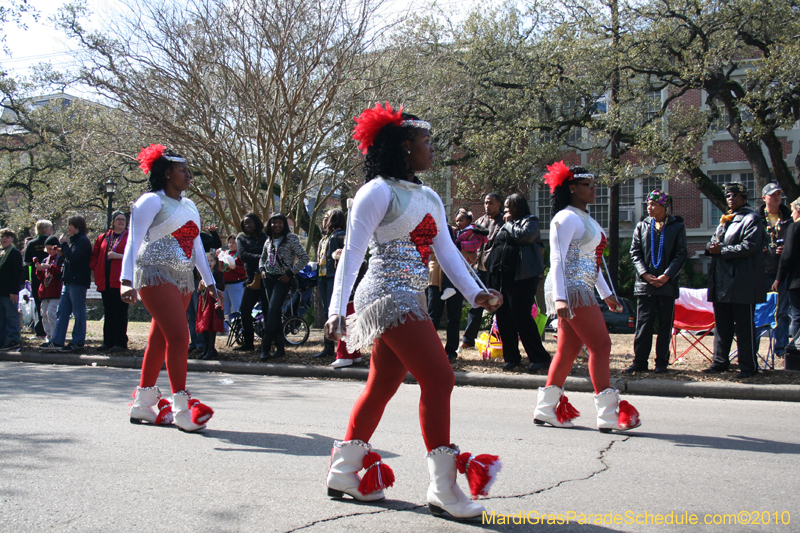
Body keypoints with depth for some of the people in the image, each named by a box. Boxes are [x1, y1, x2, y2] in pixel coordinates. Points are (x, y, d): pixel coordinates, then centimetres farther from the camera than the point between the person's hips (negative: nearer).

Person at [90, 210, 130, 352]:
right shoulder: (103, 238, 17)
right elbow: (94, 255, 21)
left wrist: (120, 256, -17)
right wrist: (96, 269, 6)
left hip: (120, 281, -5)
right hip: (105, 281, 5)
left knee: (120, 312, -5)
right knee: (108, 312, 9)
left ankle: (121, 342, -1)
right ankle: (108, 342, 15)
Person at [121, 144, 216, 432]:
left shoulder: (189, 206, 19)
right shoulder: (152, 201, -5)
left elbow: (197, 246, 24)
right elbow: (134, 242, -13)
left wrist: (209, 282, 23)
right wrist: (127, 281, -24)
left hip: (183, 279, 8)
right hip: (156, 276, -8)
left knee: (160, 340, 10)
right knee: (179, 336, -16)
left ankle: (142, 405, 18)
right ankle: (182, 408, -13)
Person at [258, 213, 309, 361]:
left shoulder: (291, 239, -5)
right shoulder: (269, 240, 12)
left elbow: (304, 258, -10)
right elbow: (262, 258, 27)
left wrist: (290, 273, -13)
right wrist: (262, 270, 7)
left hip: (283, 279, -6)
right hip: (268, 278, 6)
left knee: (273, 311, -15)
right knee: (275, 313, 6)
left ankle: (265, 347, -14)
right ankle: (280, 347, 12)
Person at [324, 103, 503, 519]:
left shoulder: (428, 198, 18)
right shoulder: (379, 191, -7)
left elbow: (446, 250, 14)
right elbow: (352, 252, -11)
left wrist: (474, 293, 0)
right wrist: (336, 310, -17)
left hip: (410, 301, 9)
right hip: (388, 296, -9)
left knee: (382, 387, 11)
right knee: (438, 378, -13)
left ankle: (344, 474, 23)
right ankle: (443, 489, -6)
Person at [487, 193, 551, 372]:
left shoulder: (530, 221, 2)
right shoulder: (504, 226, 23)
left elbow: (524, 235, -18)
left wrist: (509, 224, -4)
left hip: (520, 276, -7)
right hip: (500, 275, 8)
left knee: (521, 316, -12)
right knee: (503, 317, 4)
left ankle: (540, 358, -6)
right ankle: (511, 357, 14)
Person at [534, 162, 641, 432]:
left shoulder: (586, 219, 21)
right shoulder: (567, 218, -10)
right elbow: (557, 260, -18)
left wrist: (606, 293, 27)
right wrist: (559, 298, -27)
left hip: (581, 291, 10)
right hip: (571, 290, -10)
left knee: (569, 349, 9)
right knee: (600, 345, -11)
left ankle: (545, 409, 14)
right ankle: (608, 415, -8)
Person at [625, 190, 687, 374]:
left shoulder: (677, 226, 4)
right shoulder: (642, 226, 9)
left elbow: (681, 254, 0)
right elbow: (635, 253, 6)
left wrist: (667, 275, -12)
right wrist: (645, 274, -8)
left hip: (667, 283, -1)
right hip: (645, 283, 1)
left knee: (665, 324, 5)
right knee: (643, 324, 0)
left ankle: (662, 361, 13)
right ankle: (640, 361, 5)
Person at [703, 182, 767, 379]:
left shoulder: (752, 219, -4)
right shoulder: (725, 220, 22)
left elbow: (749, 246, -17)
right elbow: (713, 242, 22)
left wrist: (722, 250, -16)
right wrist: (711, 247, -2)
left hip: (742, 283, -8)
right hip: (721, 282, 8)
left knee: (744, 326, -3)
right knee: (722, 324, 12)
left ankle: (748, 366, 3)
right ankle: (720, 362, 19)